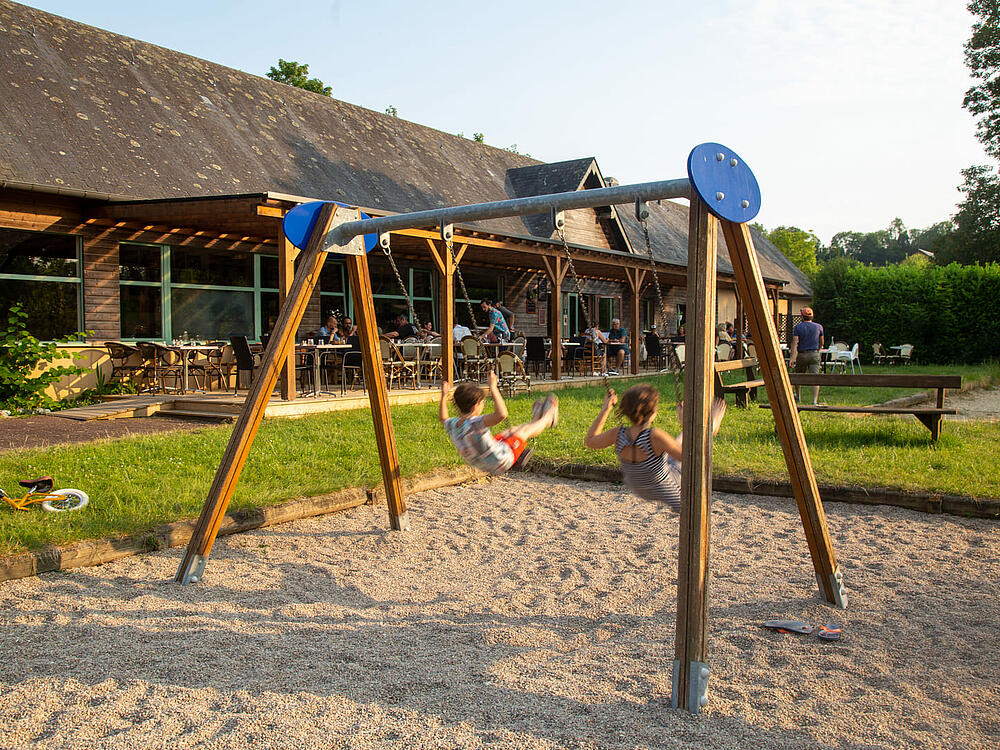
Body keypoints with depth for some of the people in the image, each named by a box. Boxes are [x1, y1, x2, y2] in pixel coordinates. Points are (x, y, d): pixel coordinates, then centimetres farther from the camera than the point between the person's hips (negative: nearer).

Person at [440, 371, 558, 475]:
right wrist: (493, 388, -45)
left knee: (512, 431, 26)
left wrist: (444, 396, 17)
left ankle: (536, 420, 52)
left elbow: (443, 418, 14)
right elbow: (502, 414, -52)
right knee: (524, 430, 15)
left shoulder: (452, 425, -13)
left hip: (485, 466, 7)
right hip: (503, 463, -7)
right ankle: (548, 418, 42)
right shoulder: (475, 423, -37)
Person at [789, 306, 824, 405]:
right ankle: (815, 401, -17)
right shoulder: (818, 327, 5)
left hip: (801, 355, -1)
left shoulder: (798, 327, -3)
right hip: (814, 354, 1)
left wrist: (792, 358, -15)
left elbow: (795, 342, -12)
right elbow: (821, 343, 16)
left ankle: (797, 396, 35)